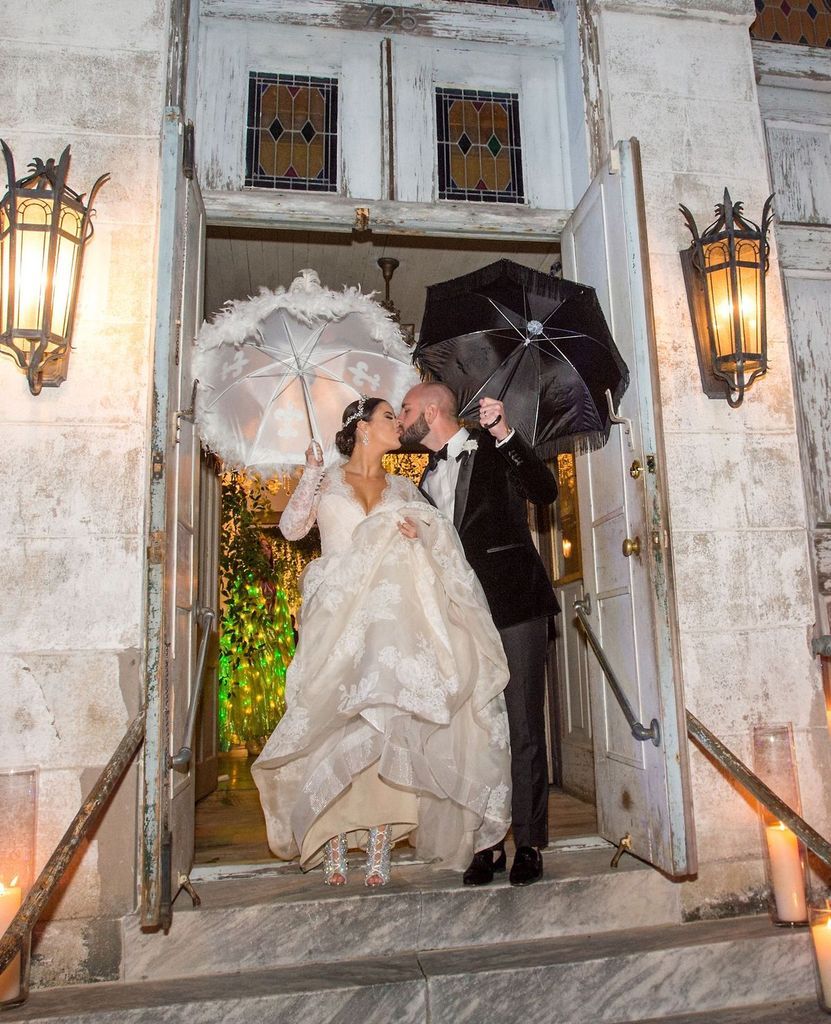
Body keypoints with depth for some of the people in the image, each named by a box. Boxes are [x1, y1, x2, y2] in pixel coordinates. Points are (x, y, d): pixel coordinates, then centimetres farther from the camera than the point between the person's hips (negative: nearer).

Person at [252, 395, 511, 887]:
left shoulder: (403, 488, 17)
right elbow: (292, 527, -3)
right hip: (337, 618, -1)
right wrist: (311, 473, -9)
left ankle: (380, 847, 0)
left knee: (387, 725, -6)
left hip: (390, 620, 2)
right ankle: (334, 844, 3)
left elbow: (436, 544, 9)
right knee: (334, 726, -4)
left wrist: (417, 531, -12)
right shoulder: (328, 480, 11)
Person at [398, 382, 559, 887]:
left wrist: (507, 436, -23)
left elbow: (546, 491, -13)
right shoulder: (429, 478, 21)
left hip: (514, 604, -5)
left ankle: (529, 843, 8)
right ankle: (488, 844, 14)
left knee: (524, 728, -1)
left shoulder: (494, 450, 3)